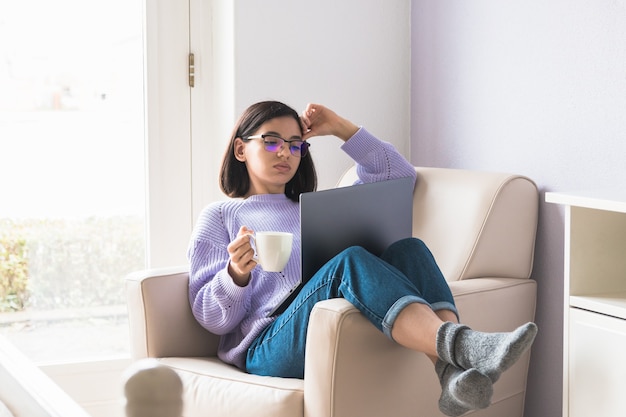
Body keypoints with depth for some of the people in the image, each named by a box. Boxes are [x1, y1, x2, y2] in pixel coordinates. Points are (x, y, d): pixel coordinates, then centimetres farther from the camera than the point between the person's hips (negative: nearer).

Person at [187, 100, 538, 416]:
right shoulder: (220, 216, 20)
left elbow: (399, 178, 31)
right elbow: (212, 318, 8)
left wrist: (342, 128, 24)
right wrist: (237, 273, -14)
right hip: (271, 348, -5)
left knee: (410, 250, -23)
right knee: (350, 261, -34)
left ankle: (454, 373, -48)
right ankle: (460, 344, -57)